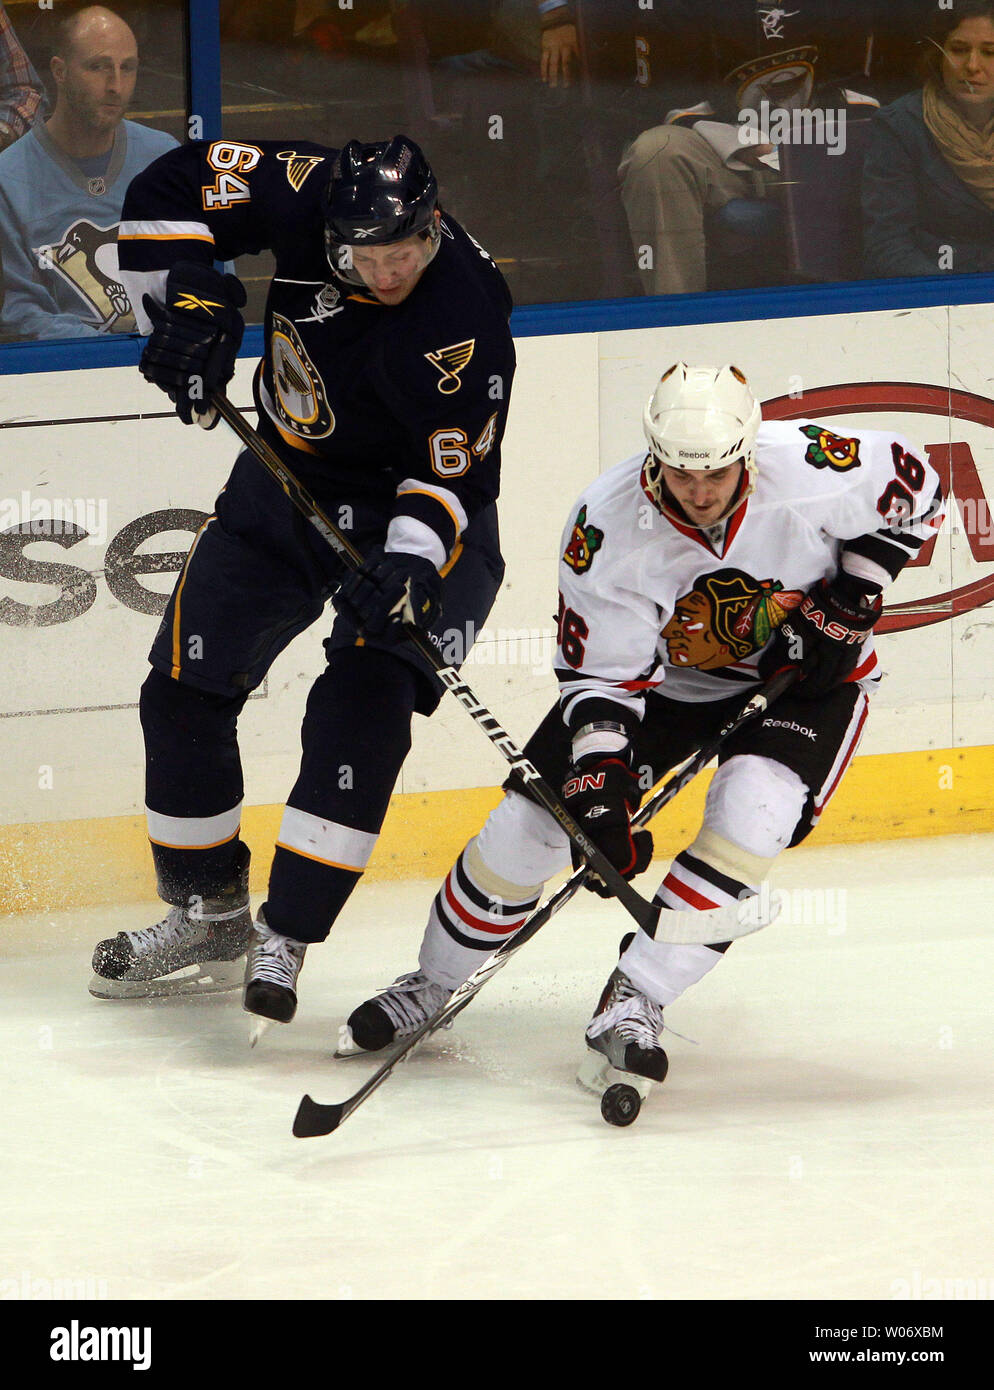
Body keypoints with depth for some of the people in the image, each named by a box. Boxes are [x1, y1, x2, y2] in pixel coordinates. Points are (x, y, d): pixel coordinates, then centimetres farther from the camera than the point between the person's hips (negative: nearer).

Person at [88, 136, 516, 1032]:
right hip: (286, 480, 5)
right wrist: (186, 300, -22)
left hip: (410, 510, -5)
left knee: (361, 711, -22)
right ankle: (207, 915, 21)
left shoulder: (464, 323, -31)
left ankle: (286, 940, -17)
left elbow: (455, 477, -26)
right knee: (185, 691, 5)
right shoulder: (307, 194, -20)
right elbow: (169, 192, -9)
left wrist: (408, 564, -42)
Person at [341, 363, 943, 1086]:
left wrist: (852, 599, -16)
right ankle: (433, 983, 17)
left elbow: (913, 487, -9)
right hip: (661, 676, 1)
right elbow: (601, 673, -21)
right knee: (531, 821, -7)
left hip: (804, 671, -1)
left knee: (751, 815, -29)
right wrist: (600, 783, -34)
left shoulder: (813, 469, -30)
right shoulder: (609, 525, -28)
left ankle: (635, 1001, -17)